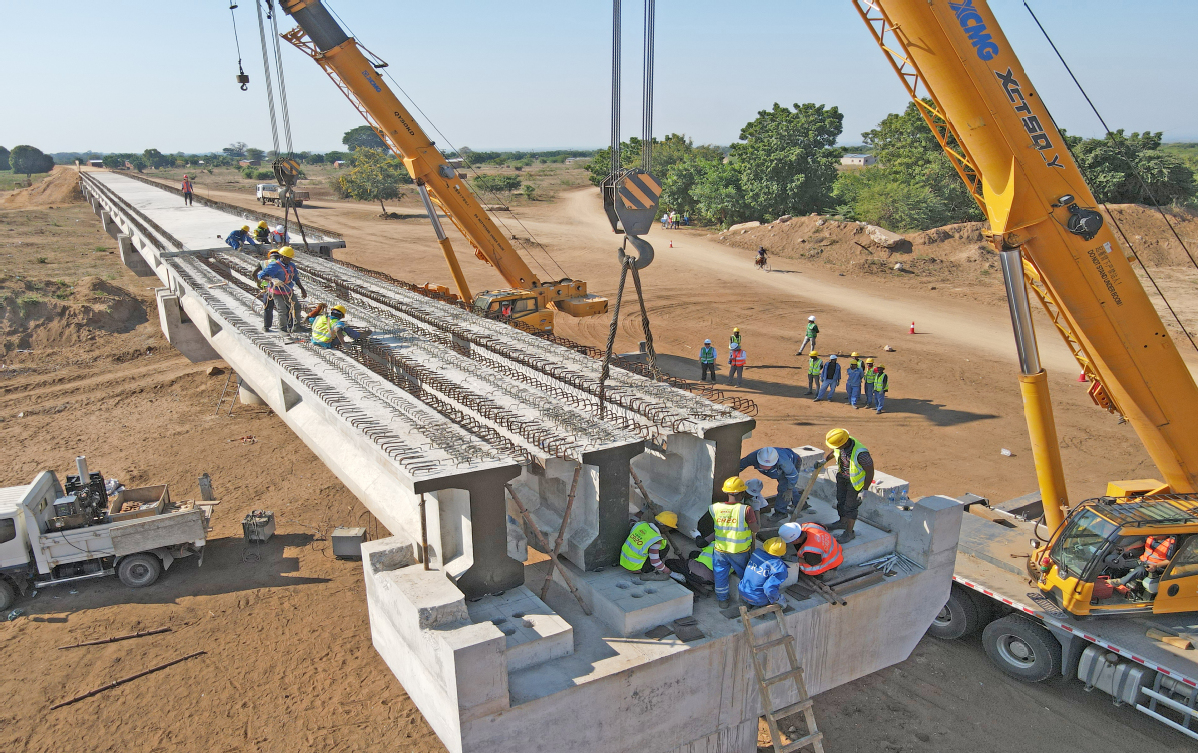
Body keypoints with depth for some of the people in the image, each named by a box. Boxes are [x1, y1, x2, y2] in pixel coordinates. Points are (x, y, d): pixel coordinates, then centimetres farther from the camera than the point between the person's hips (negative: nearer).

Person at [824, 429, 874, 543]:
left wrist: (864, 490, -21)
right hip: (842, 476, 7)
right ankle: (843, 522, 45)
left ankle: (849, 532, 23)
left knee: (850, 506, 4)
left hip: (855, 480, -7)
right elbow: (833, 451, 6)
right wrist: (824, 460, -5)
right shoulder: (839, 445, -21)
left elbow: (870, 471, -26)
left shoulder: (860, 453, -39)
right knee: (840, 500, 21)